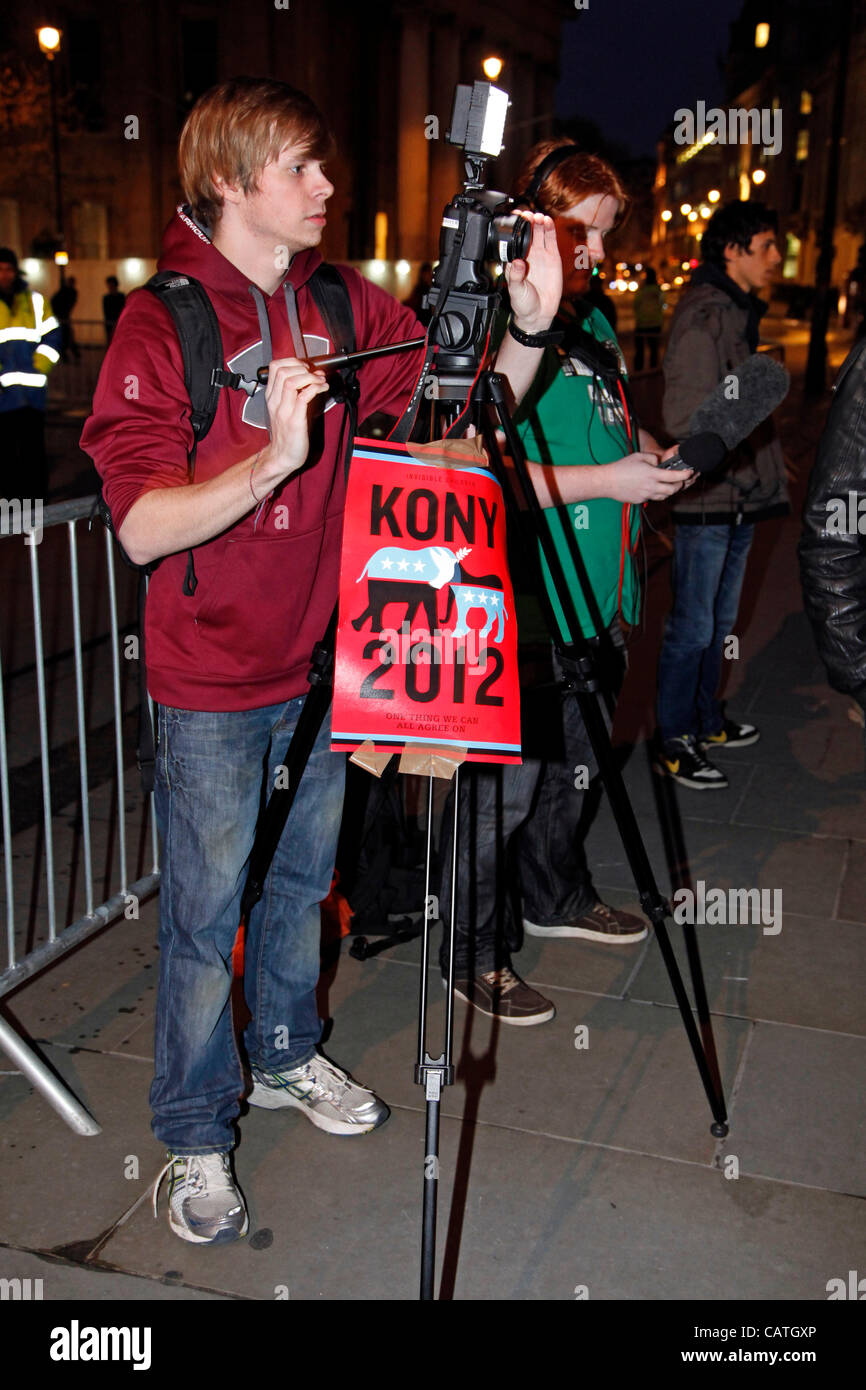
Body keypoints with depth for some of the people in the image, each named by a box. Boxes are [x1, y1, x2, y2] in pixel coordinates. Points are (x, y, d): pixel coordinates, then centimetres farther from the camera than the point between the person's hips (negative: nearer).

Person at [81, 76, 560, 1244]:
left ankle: (285, 1058, 43)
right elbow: (141, 525, -20)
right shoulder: (160, 321, -13)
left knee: (302, 880, 20)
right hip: (212, 685, -5)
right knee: (206, 913, 5)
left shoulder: (343, 305, 3)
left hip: (320, 662, 5)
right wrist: (271, 459, -34)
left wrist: (528, 327, -16)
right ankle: (194, 1137, 25)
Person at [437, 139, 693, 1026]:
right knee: (504, 778, 0)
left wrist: (654, 456, 7)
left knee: (572, 760, 22)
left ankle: (556, 896, 42)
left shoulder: (593, 317, 14)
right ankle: (474, 952, 16)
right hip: (519, 603, -9)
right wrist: (606, 480, -20)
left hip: (593, 591, 9)